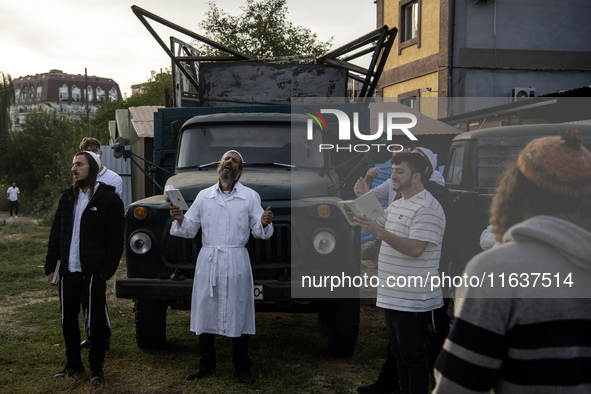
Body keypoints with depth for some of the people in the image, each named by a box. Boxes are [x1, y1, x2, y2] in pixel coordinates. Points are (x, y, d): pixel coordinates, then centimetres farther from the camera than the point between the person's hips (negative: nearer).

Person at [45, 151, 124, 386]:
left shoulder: (109, 199, -6)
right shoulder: (68, 197, 11)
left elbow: (115, 240, -8)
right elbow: (56, 232, 14)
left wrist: (107, 271, -14)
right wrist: (50, 265, 7)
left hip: (93, 272, -5)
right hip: (68, 271, 6)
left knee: (96, 321, 3)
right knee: (68, 320, 13)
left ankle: (96, 368, 16)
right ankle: (73, 364, 28)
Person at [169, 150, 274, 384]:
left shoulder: (251, 197, 5)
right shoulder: (203, 196, 10)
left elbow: (259, 233, 3)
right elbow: (190, 230, 11)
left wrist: (264, 224, -19)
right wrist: (179, 220, -9)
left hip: (236, 261, -2)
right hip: (208, 260, 2)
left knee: (238, 313, 1)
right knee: (205, 311, 6)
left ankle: (241, 367, 14)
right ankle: (206, 365, 20)